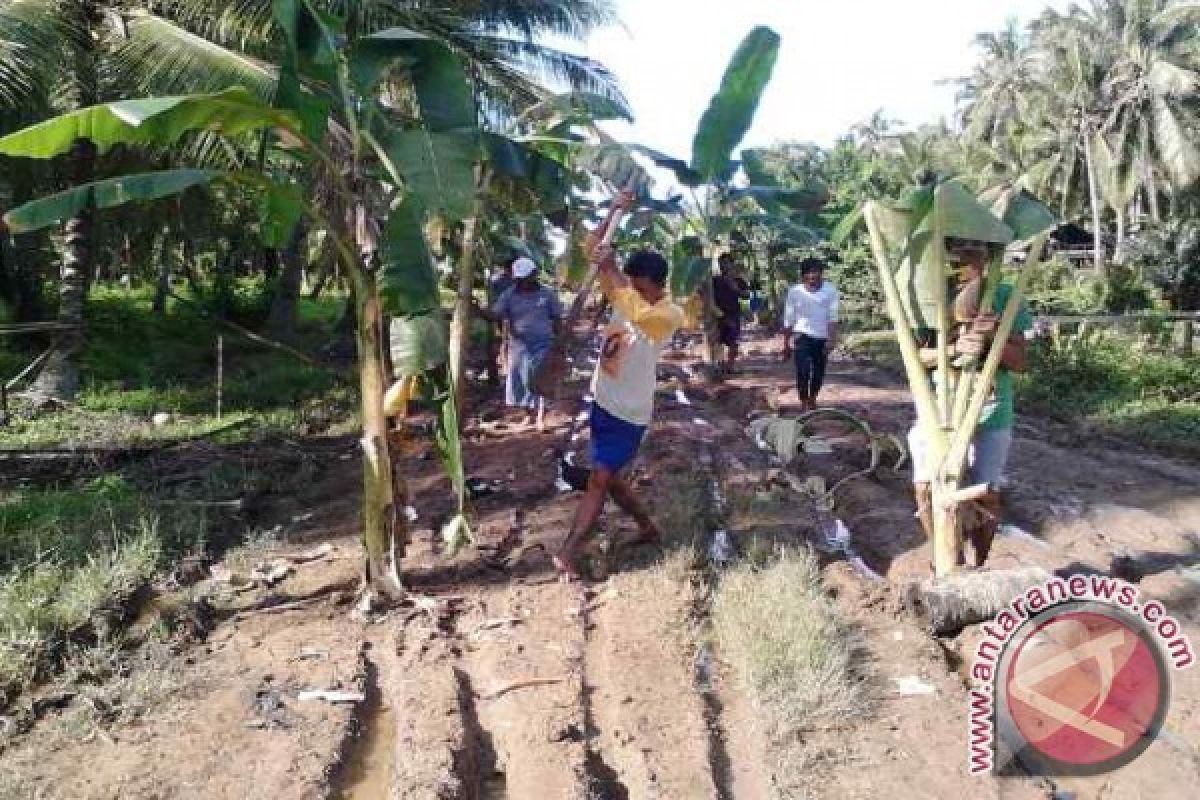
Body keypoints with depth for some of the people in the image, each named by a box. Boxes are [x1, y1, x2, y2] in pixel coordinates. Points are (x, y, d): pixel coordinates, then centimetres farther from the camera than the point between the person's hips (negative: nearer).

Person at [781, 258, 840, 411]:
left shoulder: (830, 291, -6)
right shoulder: (795, 292, -6)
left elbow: (832, 317, -7)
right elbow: (788, 320, 1)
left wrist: (832, 339, -16)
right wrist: (786, 343, 3)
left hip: (822, 337, 2)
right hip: (802, 336, -2)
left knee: (819, 372, 10)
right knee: (803, 371, -15)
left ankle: (812, 399, 33)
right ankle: (804, 403, -2)